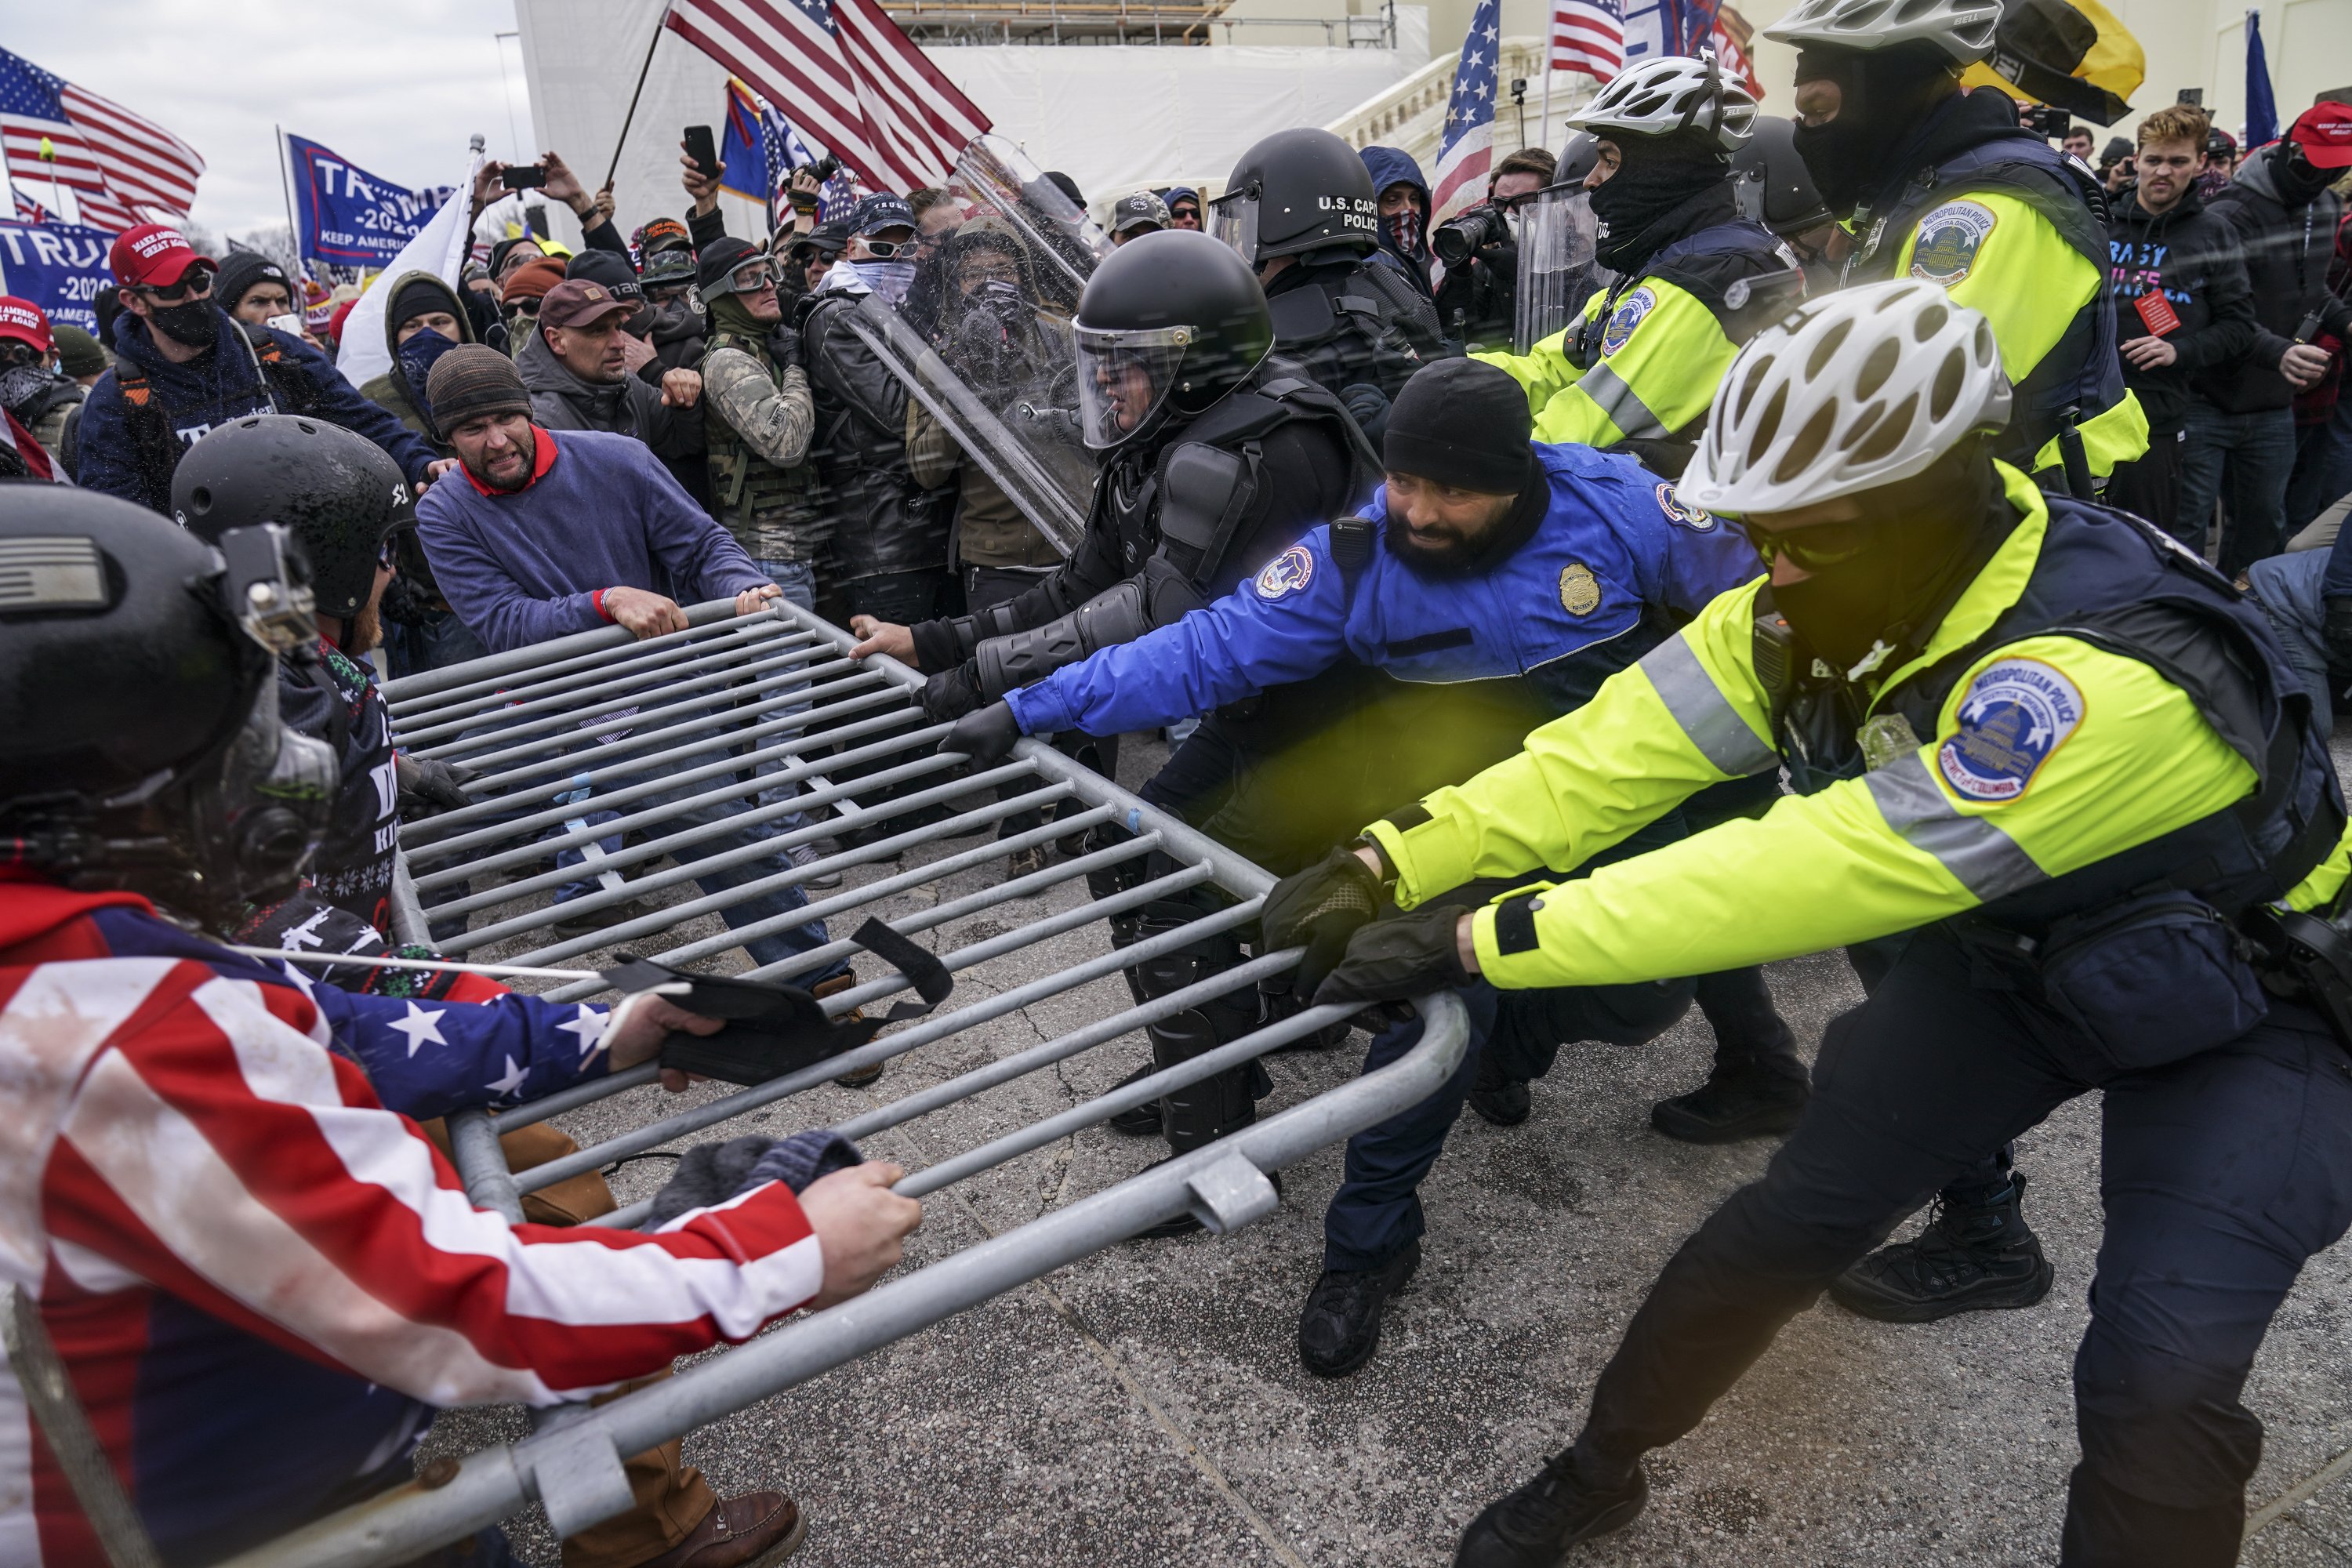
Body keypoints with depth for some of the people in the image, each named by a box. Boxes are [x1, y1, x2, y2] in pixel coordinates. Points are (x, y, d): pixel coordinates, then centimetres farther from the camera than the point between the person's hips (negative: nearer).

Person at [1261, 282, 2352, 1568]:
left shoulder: (2105, 679, -40)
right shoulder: (1836, 597, -19)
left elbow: (1815, 872, -44)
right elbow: (1619, 749, -22)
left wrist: (1475, 943, -43)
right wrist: (1390, 866, -33)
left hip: (2238, 1003, -4)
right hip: (2006, 952, 5)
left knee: (2158, 1384, -16)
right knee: (1789, 1219, 1)